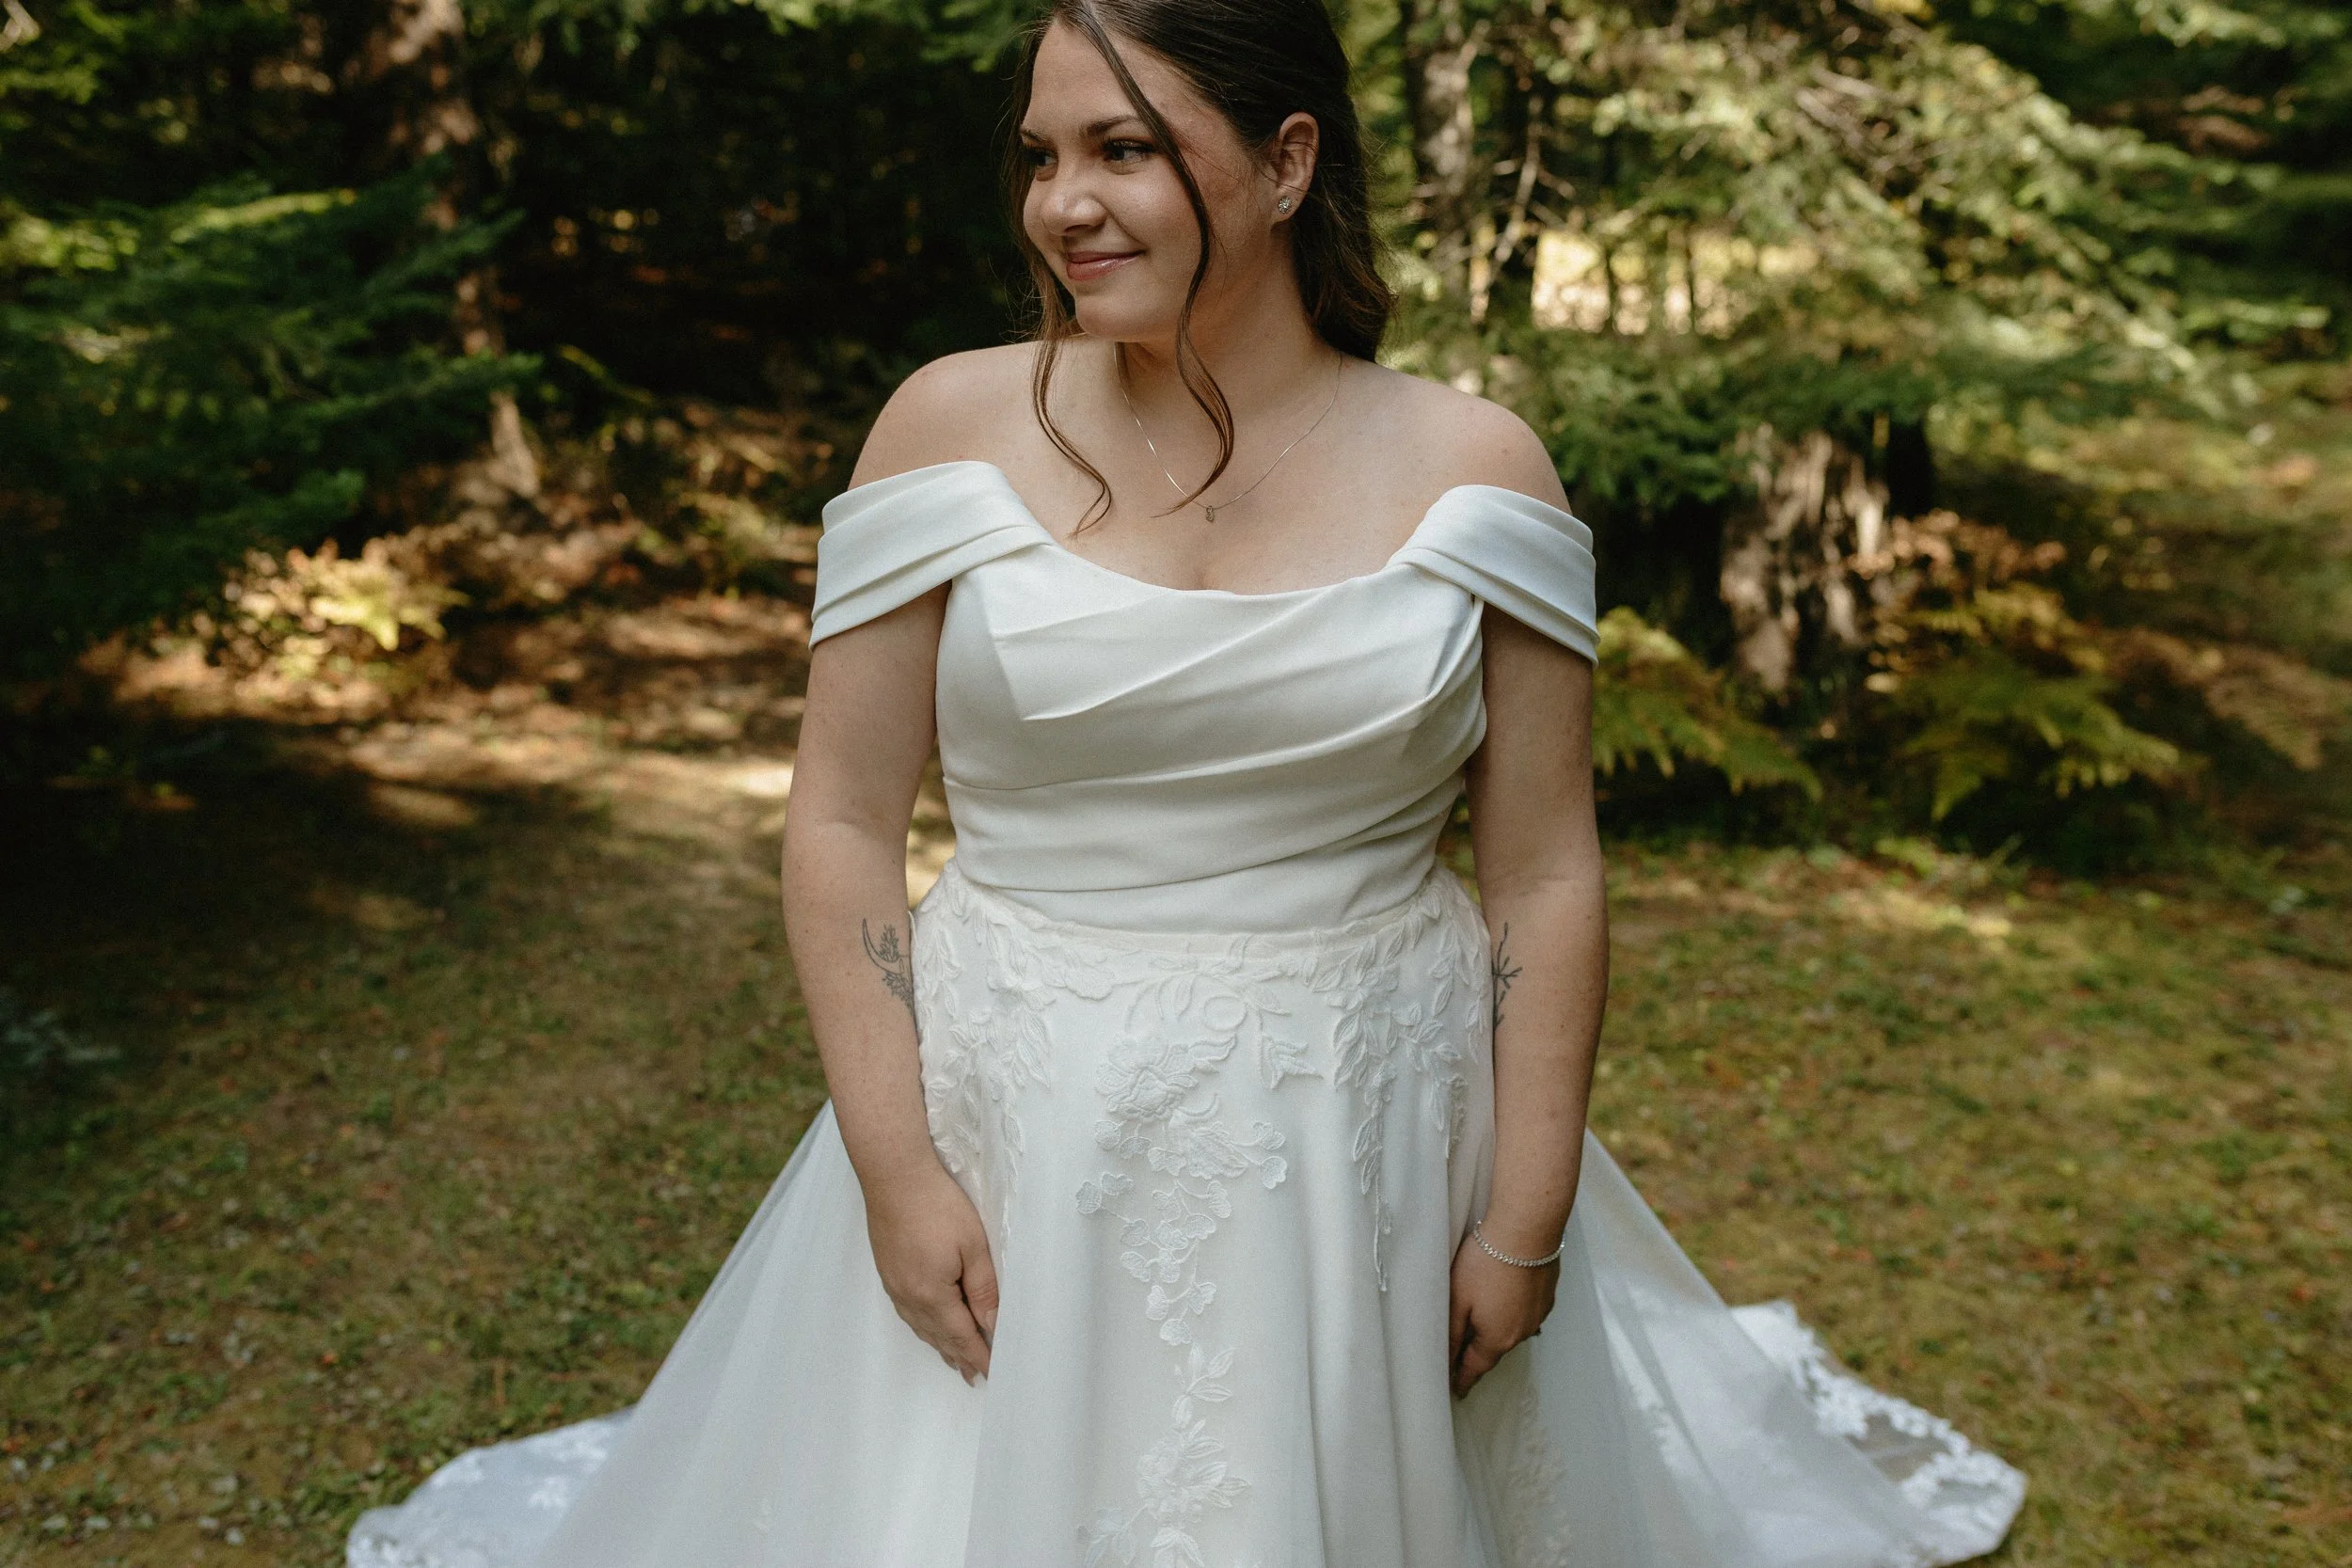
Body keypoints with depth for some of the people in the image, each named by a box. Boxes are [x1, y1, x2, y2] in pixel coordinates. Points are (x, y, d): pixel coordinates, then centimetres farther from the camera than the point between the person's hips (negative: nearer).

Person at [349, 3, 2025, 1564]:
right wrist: (892, 1165, -9)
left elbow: (1547, 878, -2)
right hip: (1019, 1144, 0)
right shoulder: (955, 425, -4)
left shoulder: (1474, 469, -4)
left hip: (1368, 1151, 1)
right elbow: (844, 822, -3)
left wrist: (1528, 1230, -3)